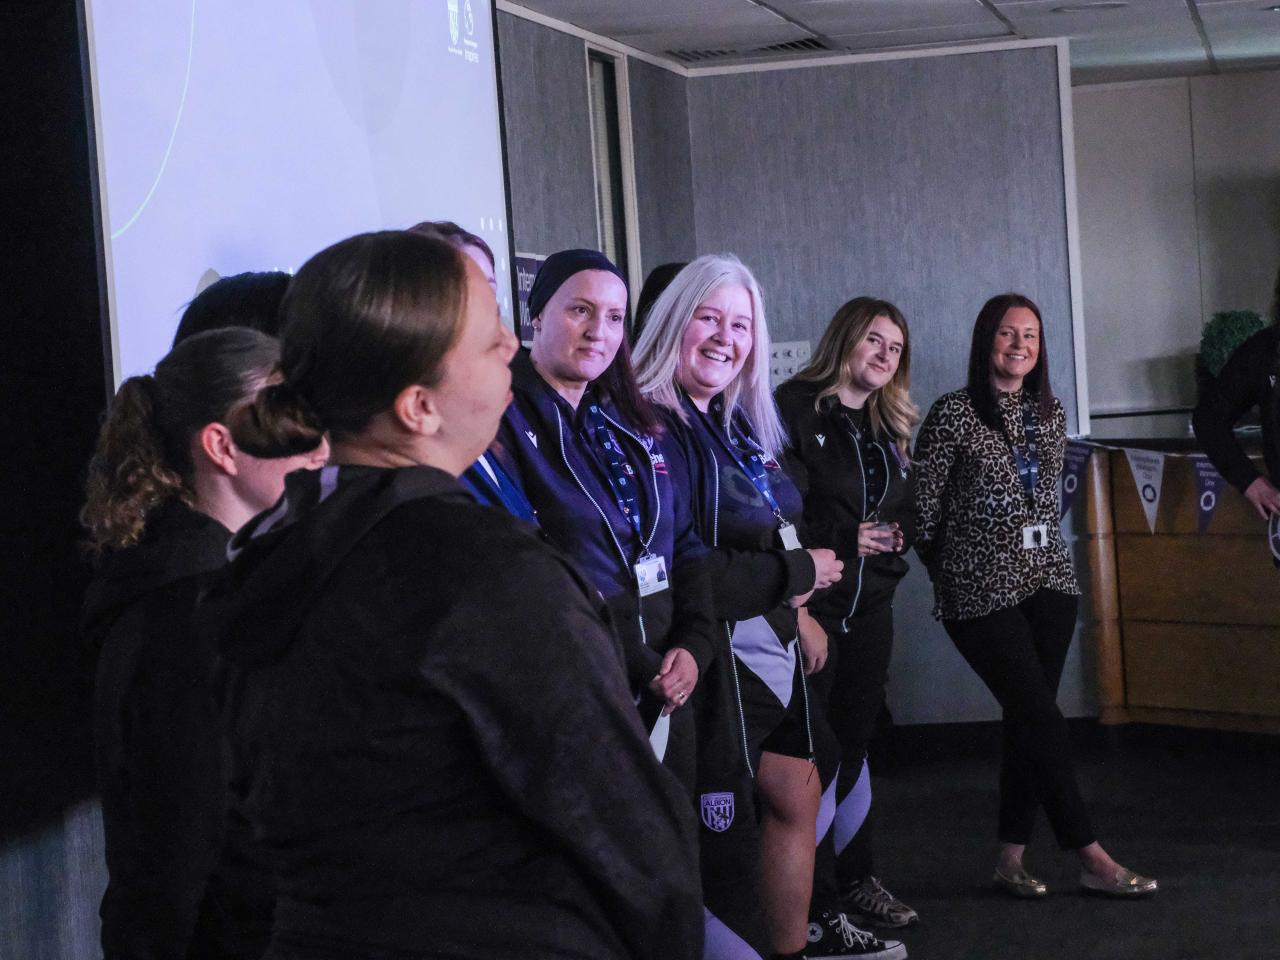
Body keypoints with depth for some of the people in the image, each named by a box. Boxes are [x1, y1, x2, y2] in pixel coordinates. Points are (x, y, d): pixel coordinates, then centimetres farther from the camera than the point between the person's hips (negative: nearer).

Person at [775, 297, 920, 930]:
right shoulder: (794, 409, -8)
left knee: (853, 740, 13)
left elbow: (907, 510, 23)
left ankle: (856, 878, 21)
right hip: (810, 602, -7)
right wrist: (844, 540, -16)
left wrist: (897, 535, 1)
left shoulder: (890, 427, 17)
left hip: (870, 604, 7)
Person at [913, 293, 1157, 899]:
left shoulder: (1050, 415, 10)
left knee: (1028, 720, 5)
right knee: (1042, 718, -8)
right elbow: (922, 507, -5)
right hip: (982, 593, -6)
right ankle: (1093, 859, -4)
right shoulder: (954, 414, -8)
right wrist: (950, 573, 3)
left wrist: (1041, 550, 15)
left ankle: (1011, 858, 12)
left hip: (1048, 581, 6)